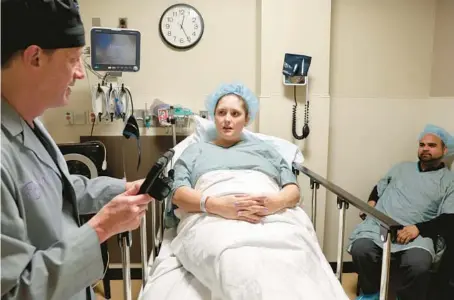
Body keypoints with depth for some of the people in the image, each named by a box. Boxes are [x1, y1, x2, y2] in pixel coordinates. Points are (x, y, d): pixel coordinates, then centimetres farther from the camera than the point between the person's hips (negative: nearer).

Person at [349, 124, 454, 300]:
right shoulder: (402, 168, 24)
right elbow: (379, 188, 31)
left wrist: (418, 228, -15)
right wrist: (371, 202, 9)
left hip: (416, 234, -2)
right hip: (378, 225, 3)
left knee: (419, 264, -35)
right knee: (360, 249, -29)